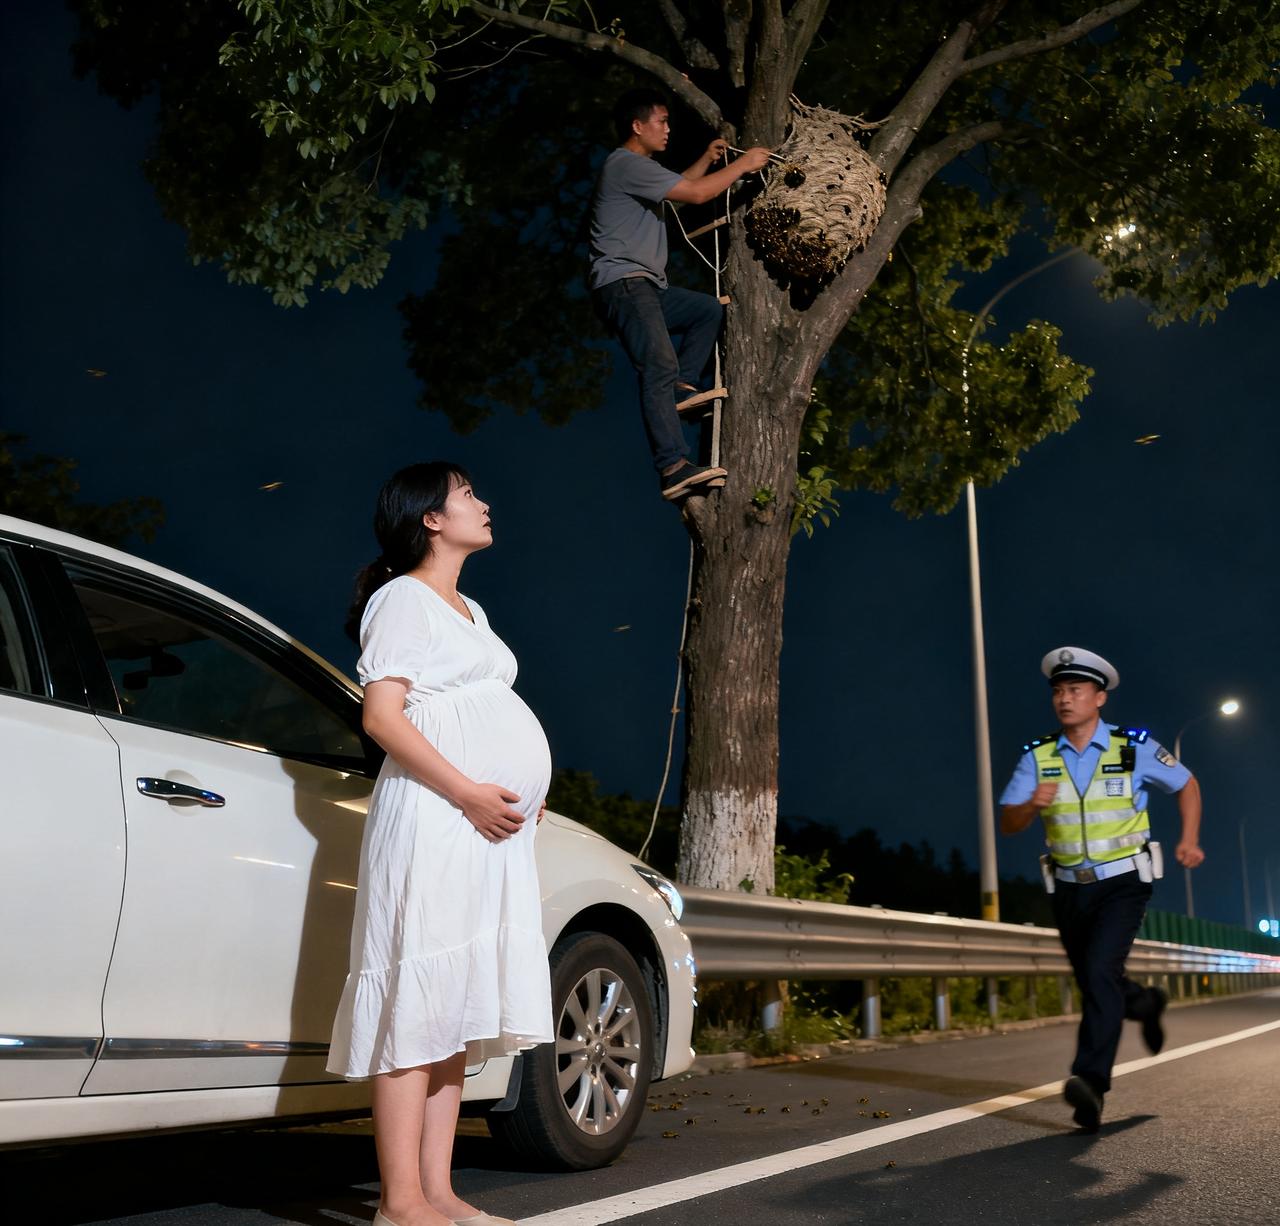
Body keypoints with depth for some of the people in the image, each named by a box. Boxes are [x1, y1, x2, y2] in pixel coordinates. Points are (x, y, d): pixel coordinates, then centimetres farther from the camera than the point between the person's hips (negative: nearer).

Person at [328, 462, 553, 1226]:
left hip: (492, 829, 9)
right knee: (419, 1001, -8)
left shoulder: (470, 611, 24)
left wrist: (527, 792, 12)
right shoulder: (403, 598, -2)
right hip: (433, 819, -9)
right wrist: (468, 792, -20)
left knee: (459, 1009, 8)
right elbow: (382, 714, -13)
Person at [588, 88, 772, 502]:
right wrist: (743, 164, -2)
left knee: (709, 308, 24)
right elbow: (696, 194, -14)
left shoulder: (638, 168, 25)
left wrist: (707, 158, 33)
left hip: (645, 286, 11)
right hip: (621, 283, -11)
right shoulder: (626, 164, -9)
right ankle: (674, 467, -38)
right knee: (660, 366, -27)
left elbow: (680, 186, 43)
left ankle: (682, 387, 7)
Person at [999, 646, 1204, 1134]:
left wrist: (1189, 840, -5)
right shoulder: (1038, 757, -5)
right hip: (1070, 888, 4)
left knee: (1100, 971, -23)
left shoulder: (1134, 748, -9)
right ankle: (1146, 1004, 49)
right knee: (1094, 983, 16)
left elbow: (1187, 784, 8)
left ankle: (1090, 1083, -23)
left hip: (1122, 883, -3)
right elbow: (1007, 824, -8)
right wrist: (1032, 805, -30)